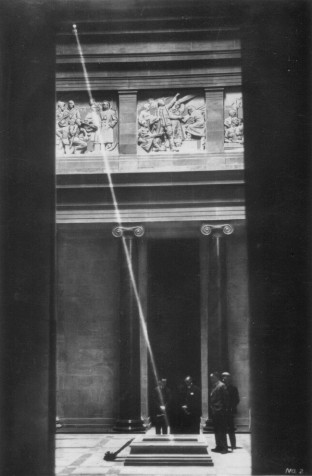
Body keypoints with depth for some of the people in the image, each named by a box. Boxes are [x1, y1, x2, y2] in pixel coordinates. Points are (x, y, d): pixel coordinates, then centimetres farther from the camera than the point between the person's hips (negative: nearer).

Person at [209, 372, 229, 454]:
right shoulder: (214, 386, 16)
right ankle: (219, 446, 18)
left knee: (221, 430, -6)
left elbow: (225, 398, -13)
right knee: (216, 430, 12)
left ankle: (224, 447, -3)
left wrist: (224, 408, -14)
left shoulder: (221, 386, -10)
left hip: (220, 412, -9)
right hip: (214, 412, 9)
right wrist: (212, 408, 12)